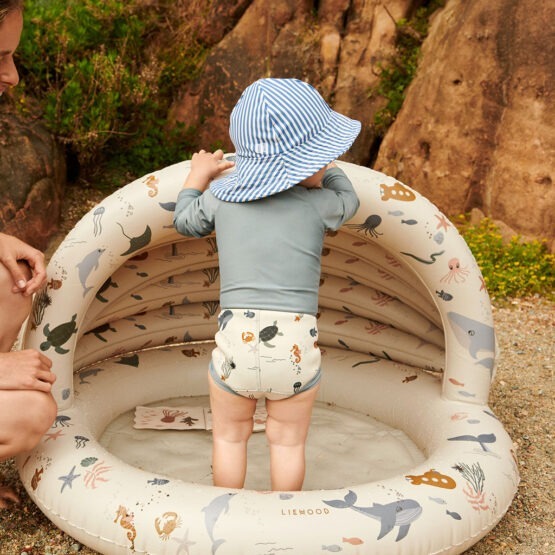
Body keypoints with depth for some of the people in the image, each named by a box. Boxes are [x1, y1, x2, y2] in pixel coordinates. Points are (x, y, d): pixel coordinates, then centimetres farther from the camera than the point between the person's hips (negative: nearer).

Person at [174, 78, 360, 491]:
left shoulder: (220, 195, 3)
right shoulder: (320, 205, -2)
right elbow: (348, 200, 21)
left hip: (236, 340, 1)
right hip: (296, 346, -1)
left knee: (229, 436, 21)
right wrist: (328, 171, 37)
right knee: (288, 441, 17)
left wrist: (198, 176, 37)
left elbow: (187, 221, 22)